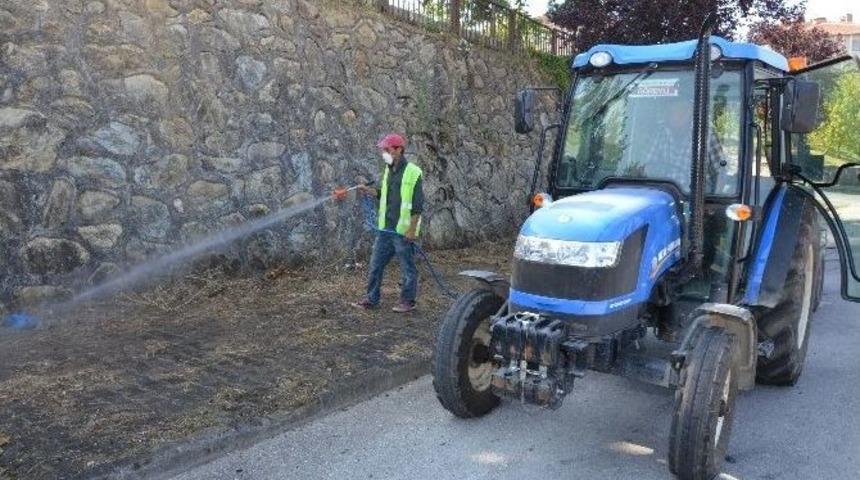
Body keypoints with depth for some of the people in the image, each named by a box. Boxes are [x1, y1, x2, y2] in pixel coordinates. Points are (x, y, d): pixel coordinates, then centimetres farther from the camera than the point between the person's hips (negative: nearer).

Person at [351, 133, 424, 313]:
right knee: (376, 264, 11)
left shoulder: (412, 172, -12)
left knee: (407, 267, 5)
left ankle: (408, 301, 17)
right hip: (385, 228, 8)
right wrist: (369, 191, 5)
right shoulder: (388, 170, 12)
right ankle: (371, 299, 21)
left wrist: (412, 229, -17)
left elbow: (417, 205, -14)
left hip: (403, 230, -8)